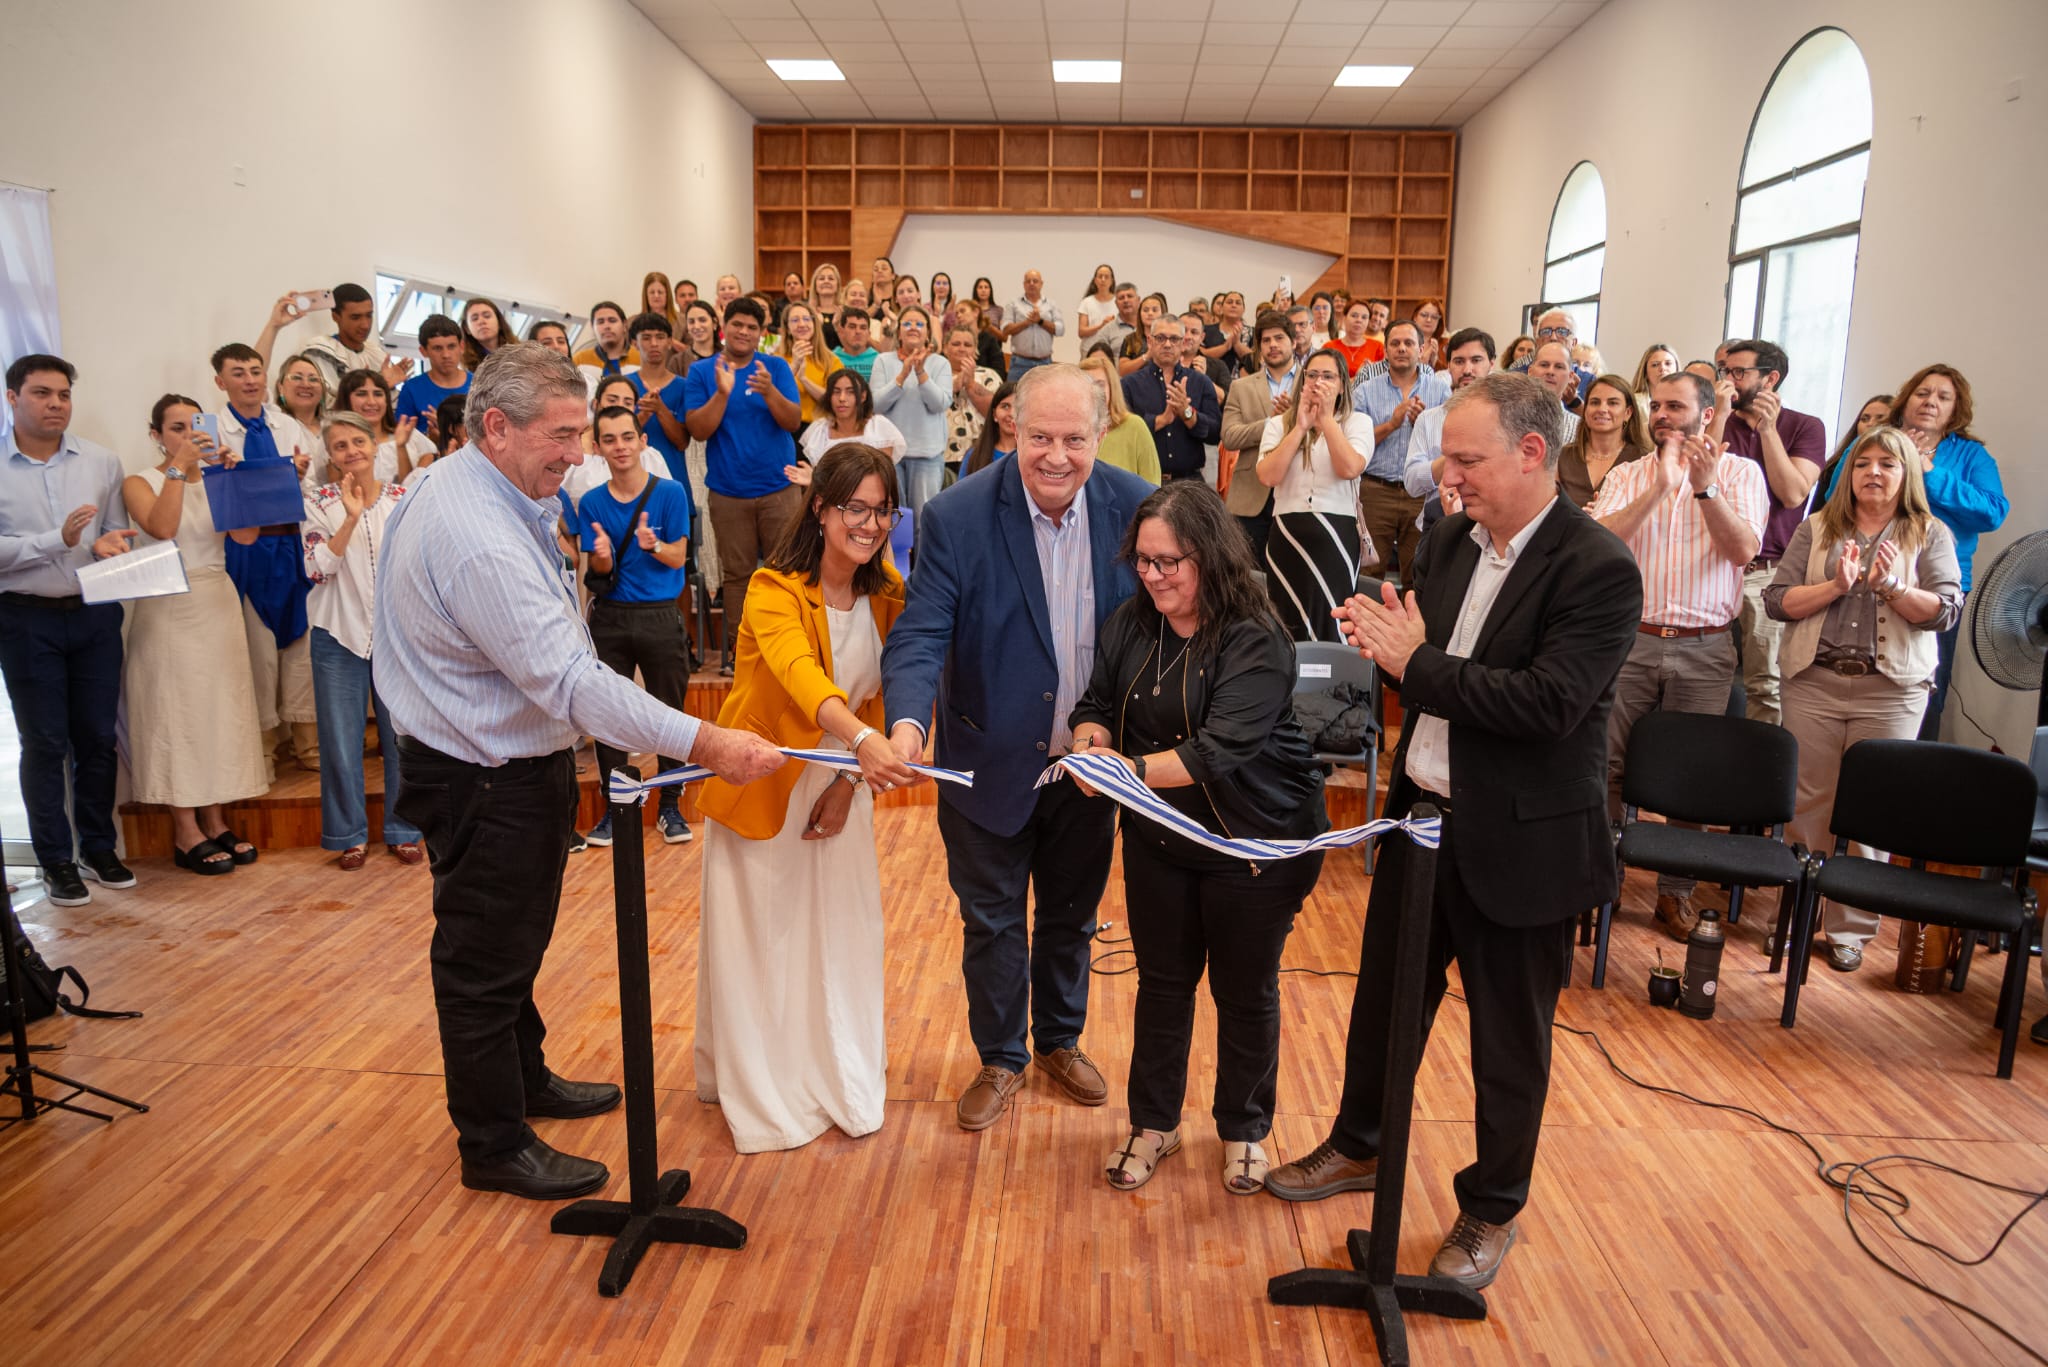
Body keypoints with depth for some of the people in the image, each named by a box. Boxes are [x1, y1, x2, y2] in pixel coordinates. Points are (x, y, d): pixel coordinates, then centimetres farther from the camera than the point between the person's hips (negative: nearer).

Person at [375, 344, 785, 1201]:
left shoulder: (457, 487, 4)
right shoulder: (479, 542, -31)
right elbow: (570, 681, -36)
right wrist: (704, 743, -37)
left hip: (510, 762, 11)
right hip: (486, 783, -11)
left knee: (516, 941, 26)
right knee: (484, 960, 7)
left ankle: (525, 1079, 46)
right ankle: (495, 1146, 25)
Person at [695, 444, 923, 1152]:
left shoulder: (886, 596, -3)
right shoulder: (774, 590, -22)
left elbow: (878, 697, 2)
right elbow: (800, 673, -41)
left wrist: (852, 777, -9)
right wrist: (862, 739, -58)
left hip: (839, 784, 5)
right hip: (763, 786, -5)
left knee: (839, 933, 15)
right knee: (760, 941, 6)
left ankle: (843, 1081, 34)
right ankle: (763, 1090, 26)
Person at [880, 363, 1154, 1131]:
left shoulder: (1136, 509, -11)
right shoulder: (958, 516, -18)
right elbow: (920, 635, -22)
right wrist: (908, 721, -40)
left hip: (1091, 760, 2)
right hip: (992, 762, -2)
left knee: (1072, 915, 21)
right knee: (992, 922, 14)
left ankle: (1061, 1042, 45)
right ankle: (1000, 1060, 37)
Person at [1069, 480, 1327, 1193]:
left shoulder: (1256, 641, -22)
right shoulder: (1130, 623, -3)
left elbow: (1221, 747, -31)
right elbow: (1096, 703, 3)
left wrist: (1130, 771, -41)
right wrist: (1091, 738, -20)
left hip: (1255, 841, -4)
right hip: (1157, 837, 5)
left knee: (1244, 991, 13)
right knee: (1162, 980, 16)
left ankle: (1245, 1129, 36)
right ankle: (1154, 1123, 35)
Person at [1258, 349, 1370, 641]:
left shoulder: (1357, 422, 6)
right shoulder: (1279, 424, 10)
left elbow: (1350, 469, -14)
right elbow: (1268, 476, -7)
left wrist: (1326, 418, -8)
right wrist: (1300, 427, -7)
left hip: (1336, 537, -2)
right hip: (1287, 536, 2)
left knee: (1330, 626, 0)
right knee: (1287, 629, 7)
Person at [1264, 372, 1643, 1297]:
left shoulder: (1597, 570, -18)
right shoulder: (1447, 542, 3)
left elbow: (1550, 703, -28)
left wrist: (1419, 663, -25)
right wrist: (1387, 642, -15)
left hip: (1518, 842, -6)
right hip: (1422, 815, 7)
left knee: (1508, 1039, 12)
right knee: (1384, 997, 21)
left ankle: (1491, 1210, 34)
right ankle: (1359, 1147, 44)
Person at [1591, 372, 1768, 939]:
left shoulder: (1740, 472, 6)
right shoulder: (1628, 475, 8)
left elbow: (1743, 550, -9)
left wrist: (1704, 487, -20)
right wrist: (1660, 487, -16)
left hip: (1704, 648, 0)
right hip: (1632, 638, 1)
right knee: (1607, 762, 1)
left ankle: (1676, 888, 18)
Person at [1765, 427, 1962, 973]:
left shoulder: (1931, 535, 7)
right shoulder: (1817, 529, 8)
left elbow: (1946, 610, -4)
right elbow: (1776, 600, -1)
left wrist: (1892, 586, -18)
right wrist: (1836, 586, -14)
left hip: (1891, 690, 0)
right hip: (1814, 682, 1)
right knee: (1808, 803, 4)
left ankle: (1849, 928, 11)